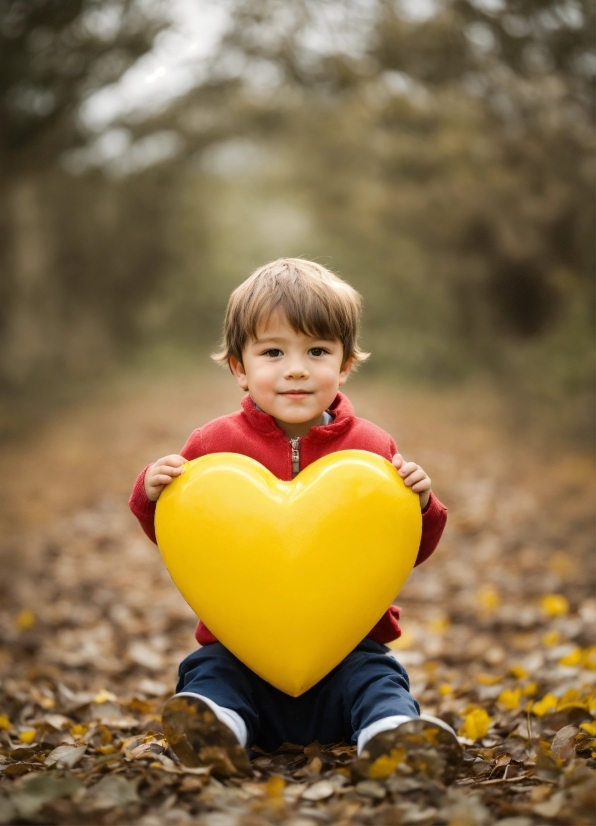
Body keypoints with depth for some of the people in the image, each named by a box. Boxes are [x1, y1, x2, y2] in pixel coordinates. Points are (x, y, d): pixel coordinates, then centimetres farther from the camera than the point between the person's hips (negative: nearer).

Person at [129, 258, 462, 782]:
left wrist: (420, 504, -16)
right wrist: (153, 493, -12)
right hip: (239, 644, 1)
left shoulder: (372, 448, 1)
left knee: (378, 678, -25)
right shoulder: (215, 444, 1)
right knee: (207, 673, -24)